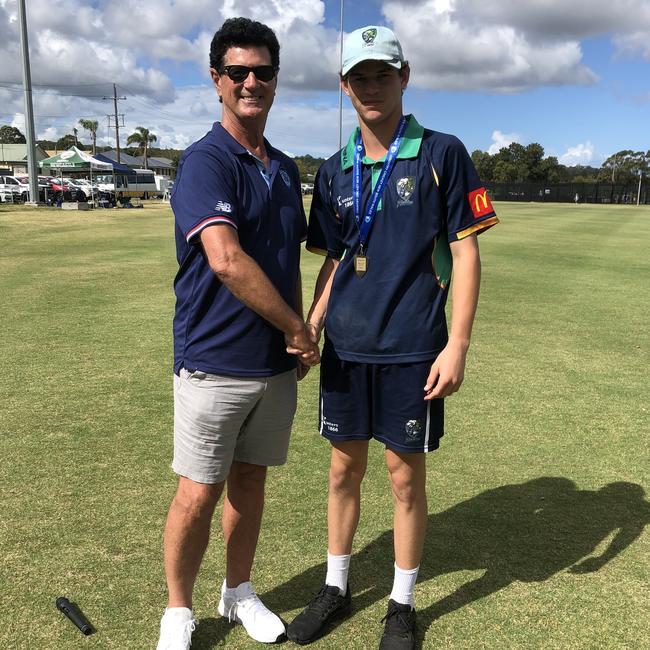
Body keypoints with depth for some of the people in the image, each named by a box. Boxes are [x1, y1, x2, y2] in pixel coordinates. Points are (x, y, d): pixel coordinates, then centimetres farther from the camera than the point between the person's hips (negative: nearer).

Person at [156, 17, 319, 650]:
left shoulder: (286, 168, 11)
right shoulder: (205, 160, -12)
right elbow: (227, 261, -25)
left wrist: (300, 337, 8)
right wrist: (298, 328, -16)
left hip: (276, 362, 6)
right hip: (215, 362, -6)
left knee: (250, 481, 17)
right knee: (199, 494, 4)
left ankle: (239, 593, 36)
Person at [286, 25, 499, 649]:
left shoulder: (442, 154, -4)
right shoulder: (334, 171, 8)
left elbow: (465, 253, -6)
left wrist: (457, 345, -13)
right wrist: (306, 330, 3)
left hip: (412, 350, -4)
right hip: (345, 347, 4)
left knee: (405, 474, 7)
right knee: (344, 467, 14)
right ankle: (335, 586, 34)